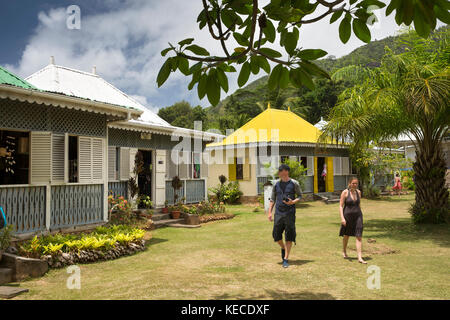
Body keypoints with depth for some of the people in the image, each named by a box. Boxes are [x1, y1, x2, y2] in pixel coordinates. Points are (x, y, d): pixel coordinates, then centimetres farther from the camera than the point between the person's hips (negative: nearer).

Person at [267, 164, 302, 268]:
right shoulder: (276, 184, 7)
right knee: (276, 235, 4)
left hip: (289, 213, -3)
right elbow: (272, 199, 12)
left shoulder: (294, 183, -1)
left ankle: (286, 259, 8)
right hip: (278, 213, 3)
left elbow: (300, 196, 5)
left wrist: (293, 202, -15)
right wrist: (270, 212, 5)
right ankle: (283, 248, 36)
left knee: (289, 236, -1)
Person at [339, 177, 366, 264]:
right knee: (346, 235, 15)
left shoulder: (358, 192, 3)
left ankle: (360, 258, -8)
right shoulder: (345, 192, -10)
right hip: (347, 216, -3)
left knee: (359, 237, -7)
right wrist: (342, 218, -21)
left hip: (357, 216, 3)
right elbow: (341, 206, -12)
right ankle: (344, 251, 40)